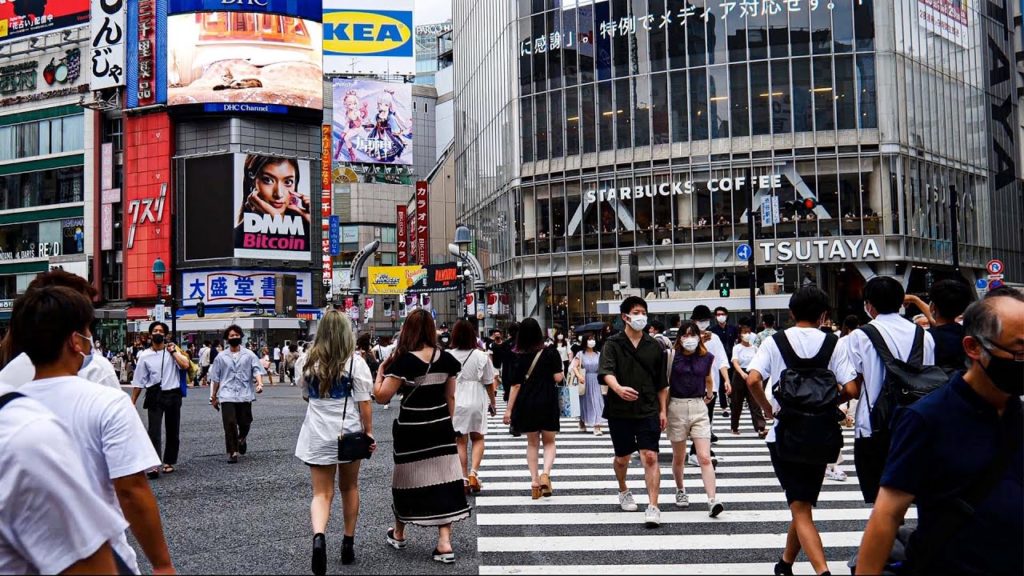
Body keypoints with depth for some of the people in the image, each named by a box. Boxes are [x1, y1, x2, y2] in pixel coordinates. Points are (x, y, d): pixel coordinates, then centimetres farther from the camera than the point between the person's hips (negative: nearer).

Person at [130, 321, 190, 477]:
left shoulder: (173, 351, 2)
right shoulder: (145, 355, 3)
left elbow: (185, 365, -16)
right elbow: (138, 381, 6)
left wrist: (173, 351, -11)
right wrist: (132, 402, 5)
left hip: (172, 395, 1)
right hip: (154, 396, -1)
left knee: (172, 431, 10)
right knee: (154, 432, -11)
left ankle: (169, 462, 24)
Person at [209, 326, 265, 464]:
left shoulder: (249, 355, 5)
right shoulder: (221, 357, 9)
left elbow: (257, 370, -4)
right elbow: (216, 378, 13)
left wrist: (260, 383, -23)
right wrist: (214, 397, 14)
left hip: (244, 395, 0)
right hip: (227, 396, 0)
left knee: (244, 423, 7)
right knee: (230, 424, -10)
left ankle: (242, 439, 40)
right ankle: (232, 452, -2)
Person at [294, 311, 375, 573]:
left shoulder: (306, 362, 0)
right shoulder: (355, 362, -9)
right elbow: (364, 404, -8)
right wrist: (369, 433, 1)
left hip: (317, 434, 1)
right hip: (349, 432, -1)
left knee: (322, 493, 2)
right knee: (349, 487, 18)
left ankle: (318, 537, -24)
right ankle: (348, 543, 26)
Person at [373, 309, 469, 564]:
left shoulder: (404, 361, -15)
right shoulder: (446, 359, 0)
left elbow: (382, 397, -16)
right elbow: (450, 397, 8)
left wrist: (380, 371, -1)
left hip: (412, 431, -3)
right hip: (441, 428, 3)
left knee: (407, 479, 13)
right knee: (443, 479, 4)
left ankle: (398, 534, 32)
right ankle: (444, 542, 0)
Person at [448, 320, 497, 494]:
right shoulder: (481, 356, -7)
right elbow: (489, 383, 0)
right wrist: (492, 402, 15)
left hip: (456, 401, 0)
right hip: (477, 400, 0)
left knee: (461, 441, 9)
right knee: (478, 438, 14)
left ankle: (465, 478, 10)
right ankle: (473, 472, -4)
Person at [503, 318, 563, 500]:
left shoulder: (519, 357, -2)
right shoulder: (550, 353, -6)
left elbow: (515, 384, -3)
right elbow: (558, 378, -10)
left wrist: (509, 409, 1)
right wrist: (562, 374, 13)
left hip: (526, 404, 1)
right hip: (548, 403, -1)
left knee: (532, 443, 14)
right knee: (549, 442, 12)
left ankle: (534, 480, 8)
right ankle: (545, 473, -11)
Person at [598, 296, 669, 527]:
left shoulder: (654, 346, 5)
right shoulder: (613, 344, -3)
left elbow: (661, 383, 11)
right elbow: (606, 372, -20)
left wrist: (663, 410, 8)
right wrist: (618, 388, -39)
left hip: (648, 411, 1)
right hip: (619, 411, -1)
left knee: (650, 457, -10)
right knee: (622, 458, 14)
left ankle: (653, 507, -9)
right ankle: (623, 492, 41)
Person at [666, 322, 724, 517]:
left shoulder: (707, 358, 2)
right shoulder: (672, 355, -6)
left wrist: (709, 396, 33)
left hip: (699, 408, 1)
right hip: (676, 407, -1)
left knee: (705, 457, -10)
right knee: (679, 458, 13)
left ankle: (712, 501, -13)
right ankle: (680, 490, 37)